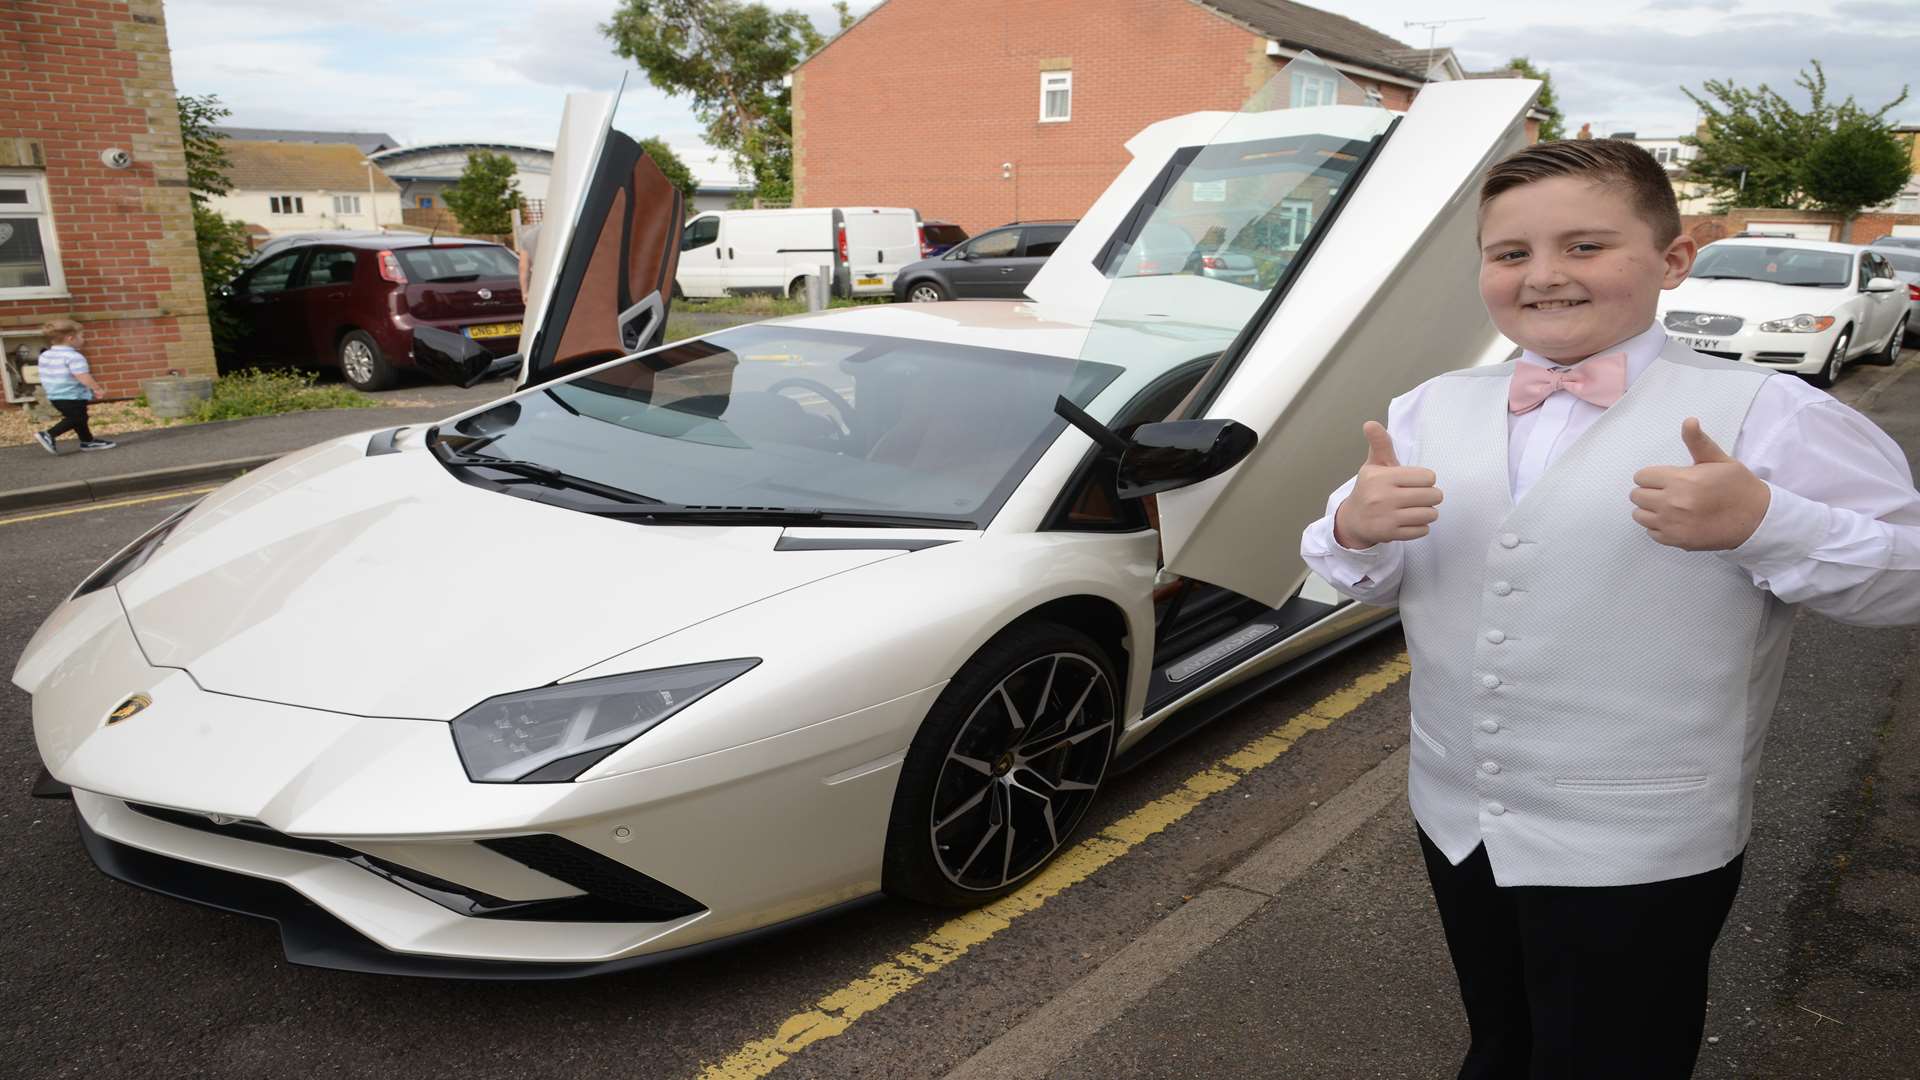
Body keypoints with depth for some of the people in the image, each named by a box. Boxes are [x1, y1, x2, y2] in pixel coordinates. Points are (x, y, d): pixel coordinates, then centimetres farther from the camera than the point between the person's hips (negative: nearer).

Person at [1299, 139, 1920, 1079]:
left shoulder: (1766, 417, -11)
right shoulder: (1430, 409, 4)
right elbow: (1364, 580, 6)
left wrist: (1763, 524, -27)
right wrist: (1353, 532, -17)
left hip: (1637, 855, -4)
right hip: (1457, 823, 5)